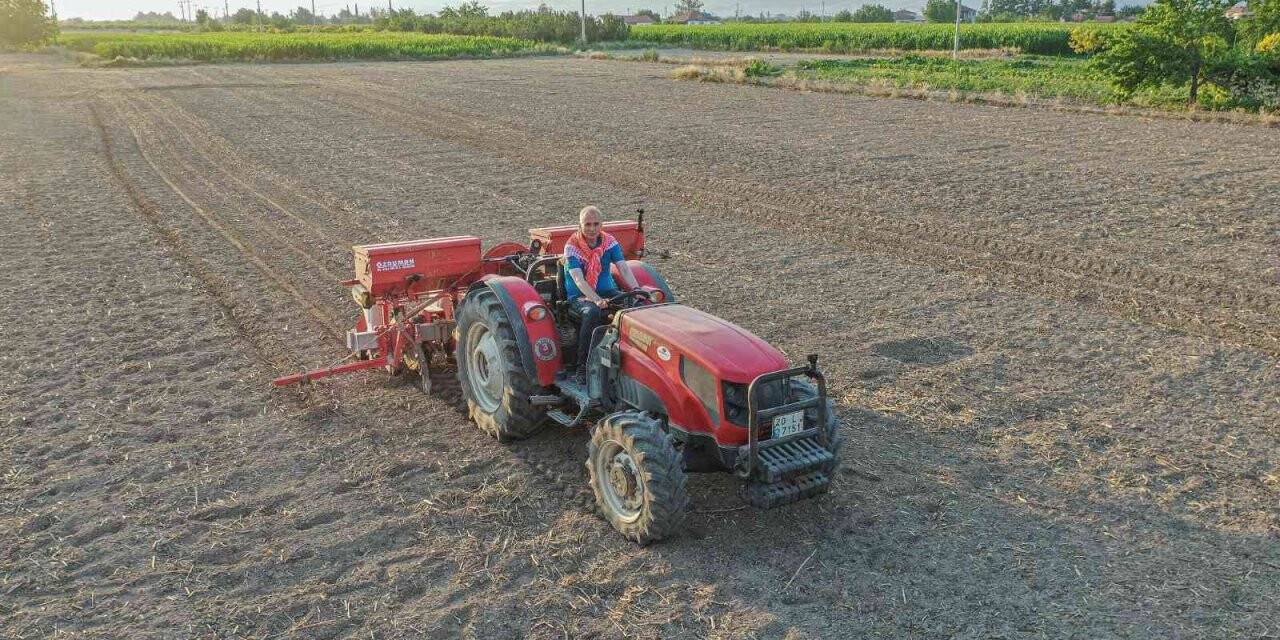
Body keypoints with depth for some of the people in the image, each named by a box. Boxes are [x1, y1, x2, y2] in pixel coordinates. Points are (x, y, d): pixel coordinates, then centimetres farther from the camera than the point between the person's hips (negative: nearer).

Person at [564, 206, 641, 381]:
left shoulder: (609, 242, 2)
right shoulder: (572, 247, -11)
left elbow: (623, 268, -9)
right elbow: (578, 279, -23)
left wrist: (636, 289, -27)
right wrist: (597, 300, -38)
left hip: (607, 291, 4)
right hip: (579, 296, -4)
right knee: (592, 312, -38)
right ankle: (582, 367, -28)